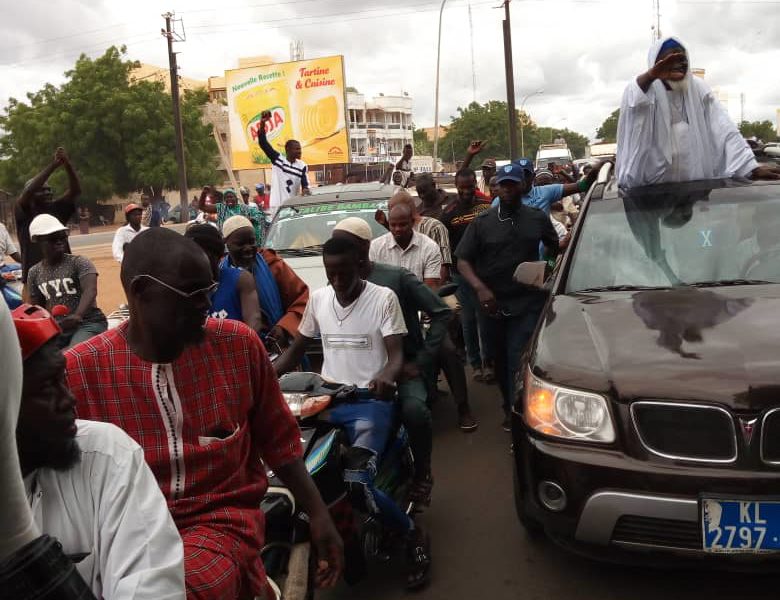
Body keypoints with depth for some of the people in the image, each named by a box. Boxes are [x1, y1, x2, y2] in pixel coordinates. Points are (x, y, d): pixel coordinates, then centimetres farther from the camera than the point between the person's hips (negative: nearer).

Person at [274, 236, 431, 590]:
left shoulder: (383, 298, -3)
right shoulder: (317, 299, 11)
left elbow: (396, 354, -10)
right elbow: (296, 350, 18)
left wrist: (387, 376, -35)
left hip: (371, 399, -5)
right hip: (327, 397, 5)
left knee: (356, 482, -28)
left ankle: (414, 537, -2)